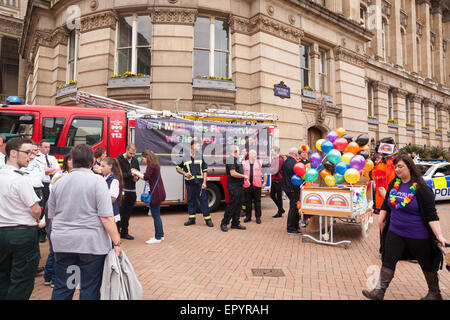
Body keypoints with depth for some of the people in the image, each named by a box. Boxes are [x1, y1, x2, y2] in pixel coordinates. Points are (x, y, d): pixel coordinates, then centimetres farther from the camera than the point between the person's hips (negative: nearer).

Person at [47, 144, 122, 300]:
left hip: (62, 242, 5)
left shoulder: (58, 183, 7)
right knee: (90, 288, 7)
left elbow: (52, 217, 15)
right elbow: (107, 217, -17)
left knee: (62, 287, 16)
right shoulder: (97, 180, -10)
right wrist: (117, 242, -12)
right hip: (92, 242, -5)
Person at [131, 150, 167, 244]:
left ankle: (158, 238, 4)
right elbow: (149, 176, 16)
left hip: (155, 193, -10)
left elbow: (146, 177, -22)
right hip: (158, 192, 10)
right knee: (156, 215, 17)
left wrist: (136, 173, -9)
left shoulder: (151, 165, -13)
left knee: (156, 216, -3)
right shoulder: (155, 165, 17)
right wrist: (137, 173, 13)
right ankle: (160, 235, 25)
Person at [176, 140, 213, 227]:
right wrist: (184, 173, -6)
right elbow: (178, 168, 13)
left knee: (203, 200, -1)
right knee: (190, 201, 8)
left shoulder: (201, 157, 7)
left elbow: (205, 170, 6)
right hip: (189, 183, 0)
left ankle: (207, 219, 6)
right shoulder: (185, 157, 4)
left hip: (199, 182, 0)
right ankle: (191, 219, 20)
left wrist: (204, 182, -3)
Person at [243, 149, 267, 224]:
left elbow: (264, 173, 11)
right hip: (247, 185, 1)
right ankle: (248, 216, 18)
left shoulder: (260, 163, 10)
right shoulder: (244, 163, 10)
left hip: (257, 185, -1)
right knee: (248, 202, 7)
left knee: (257, 201, 2)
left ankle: (258, 217, 11)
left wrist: (264, 182, 4)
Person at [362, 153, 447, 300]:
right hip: (395, 232, 4)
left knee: (427, 264, 16)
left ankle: (434, 293, 39)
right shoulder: (393, 184, 0)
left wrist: (439, 235, -22)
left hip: (418, 236, -4)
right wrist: (381, 218, 17)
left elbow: (431, 215, -17)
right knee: (388, 261, 3)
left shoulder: (422, 189, -16)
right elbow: (386, 204, 14)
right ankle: (379, 292, 9)